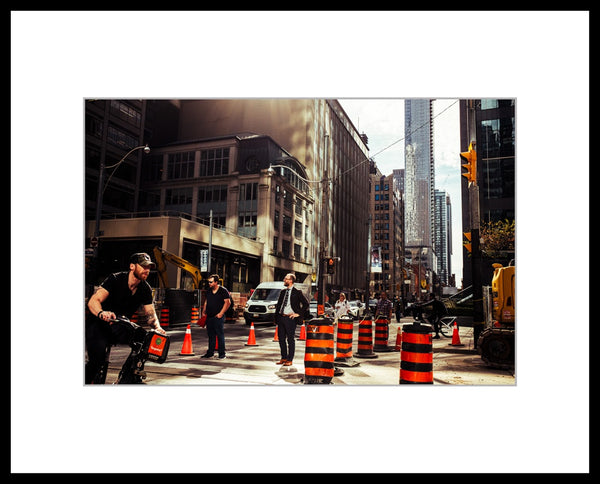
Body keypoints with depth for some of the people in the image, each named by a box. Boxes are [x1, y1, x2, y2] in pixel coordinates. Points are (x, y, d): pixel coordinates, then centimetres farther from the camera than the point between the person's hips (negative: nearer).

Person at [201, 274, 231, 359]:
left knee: (220, 335, -4)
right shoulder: (208, 291, 14)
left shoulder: (223, 291, -5)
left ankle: (222, 354, 3)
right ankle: (210, 353, 21)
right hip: (209, 316, 6)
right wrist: (203, 312, 13)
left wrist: (221, 313, -14)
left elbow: (228, 302, -9)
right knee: (211, 335, 12)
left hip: (218, 317, -6)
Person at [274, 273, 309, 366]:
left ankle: (289, 360, 9)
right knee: (281, 338, 10)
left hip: (290, 318, -6)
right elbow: (278, 304, 18)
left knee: (290, 339, 1)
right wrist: (276, 318, 10)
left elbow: (306, 304, -6)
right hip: (281, 317, 6)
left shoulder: (297, 292, -5)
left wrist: (298, 314, -9)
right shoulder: (283, 292, 14)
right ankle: (284, 358, 23)